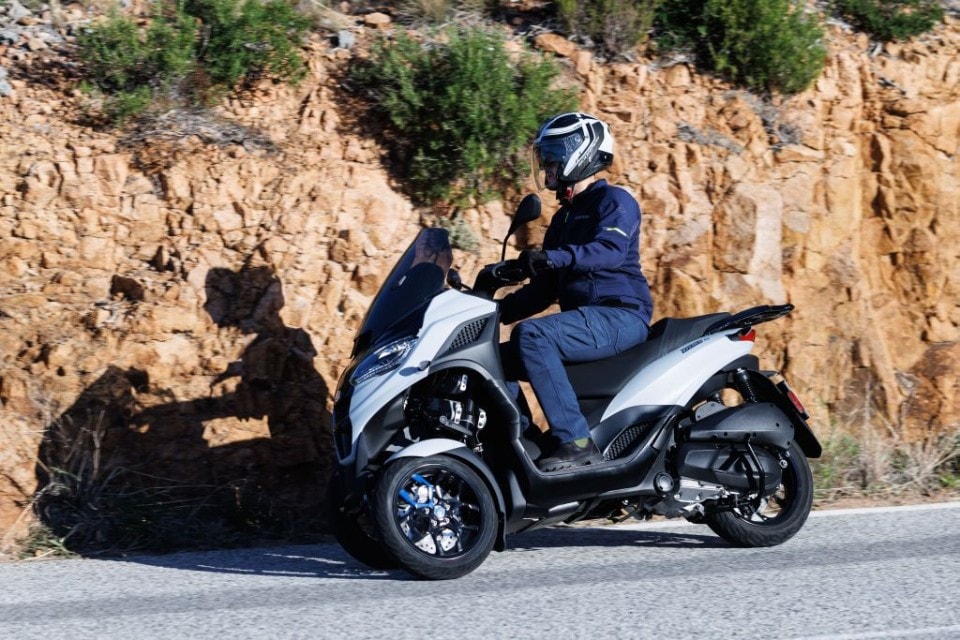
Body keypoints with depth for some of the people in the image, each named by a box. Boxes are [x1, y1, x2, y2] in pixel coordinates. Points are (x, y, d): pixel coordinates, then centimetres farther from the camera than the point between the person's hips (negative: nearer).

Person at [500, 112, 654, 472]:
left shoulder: (614, 201, -4)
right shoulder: (563, 218, 23)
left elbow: (609, 250, -26)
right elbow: (545, 289, 25)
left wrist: (552, 258, -41)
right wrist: (498, 311, 10)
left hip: (620, 317, -9)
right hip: (583, 321, 9)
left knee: (531, 335, -32)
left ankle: (576, 441, -37)